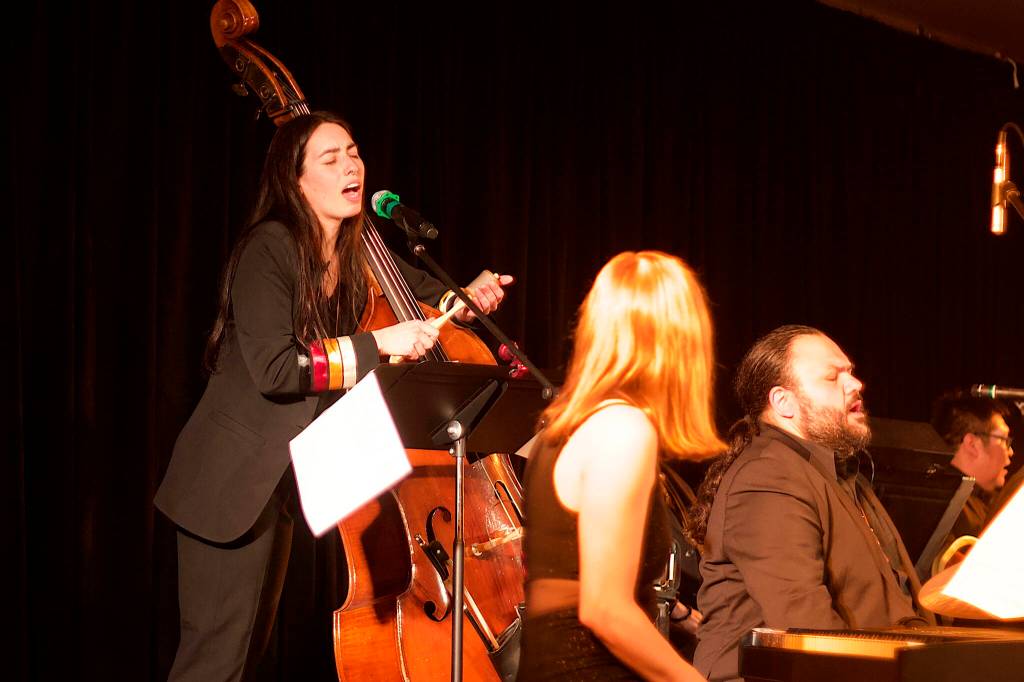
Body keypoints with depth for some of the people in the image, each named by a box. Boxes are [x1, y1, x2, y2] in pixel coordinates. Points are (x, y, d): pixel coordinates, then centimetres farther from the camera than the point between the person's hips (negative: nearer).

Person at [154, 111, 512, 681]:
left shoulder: (357, 257, 5)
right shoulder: (269, 249, -17)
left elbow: (429, 293, 22)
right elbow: (272, 367, -26)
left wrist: (467, 300, -1)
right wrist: (377, 345, -26)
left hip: (282, 482, 8)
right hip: (235, 480, -8)